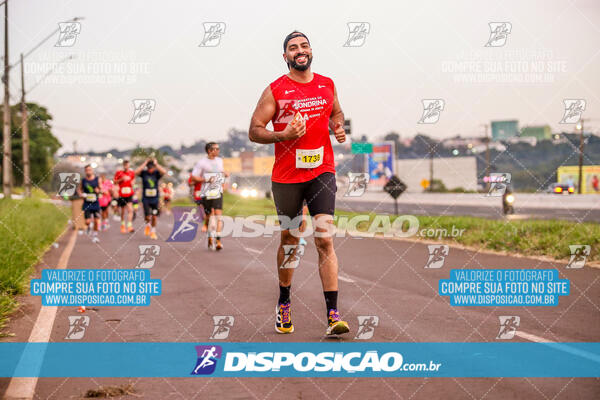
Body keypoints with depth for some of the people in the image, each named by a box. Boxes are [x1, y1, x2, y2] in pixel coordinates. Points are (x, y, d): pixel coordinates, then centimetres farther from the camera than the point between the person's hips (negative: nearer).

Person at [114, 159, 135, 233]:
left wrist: (132, 183, -2)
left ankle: (129, 226, -19)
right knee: (123, 211, 11)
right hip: (121, 194, 0)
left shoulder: (132, 172, 4)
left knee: (130, 209, -16)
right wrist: (121, 179, -14)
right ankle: (123, 225, 29)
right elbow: (115, 182, 1)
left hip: (129, 194, 0)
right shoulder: (119, 172, -2)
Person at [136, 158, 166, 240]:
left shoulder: (156, 173, -2)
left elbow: (164, 172, -22)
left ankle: (153, 232, 22)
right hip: (145, 198, -1)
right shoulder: (143, 173, -3)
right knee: (147, 217, -8)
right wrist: (145, 163, -16)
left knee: (154, 217, 3)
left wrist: (156, 164, -15)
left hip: (155, 199, 1)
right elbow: (136, 172, -23)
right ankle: (148, 225, 26)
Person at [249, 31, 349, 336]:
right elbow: (254, 131, -3)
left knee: (324, 239, -11)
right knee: (289, 239, 11)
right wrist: (284, 135, -18)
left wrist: (339, 127, 5)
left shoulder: (327, 85, 8)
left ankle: (332, 315, -13)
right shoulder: (275, 90, -2)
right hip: (286, 176, -1)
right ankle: (283, 303, 32)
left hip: (322, 171, 1)